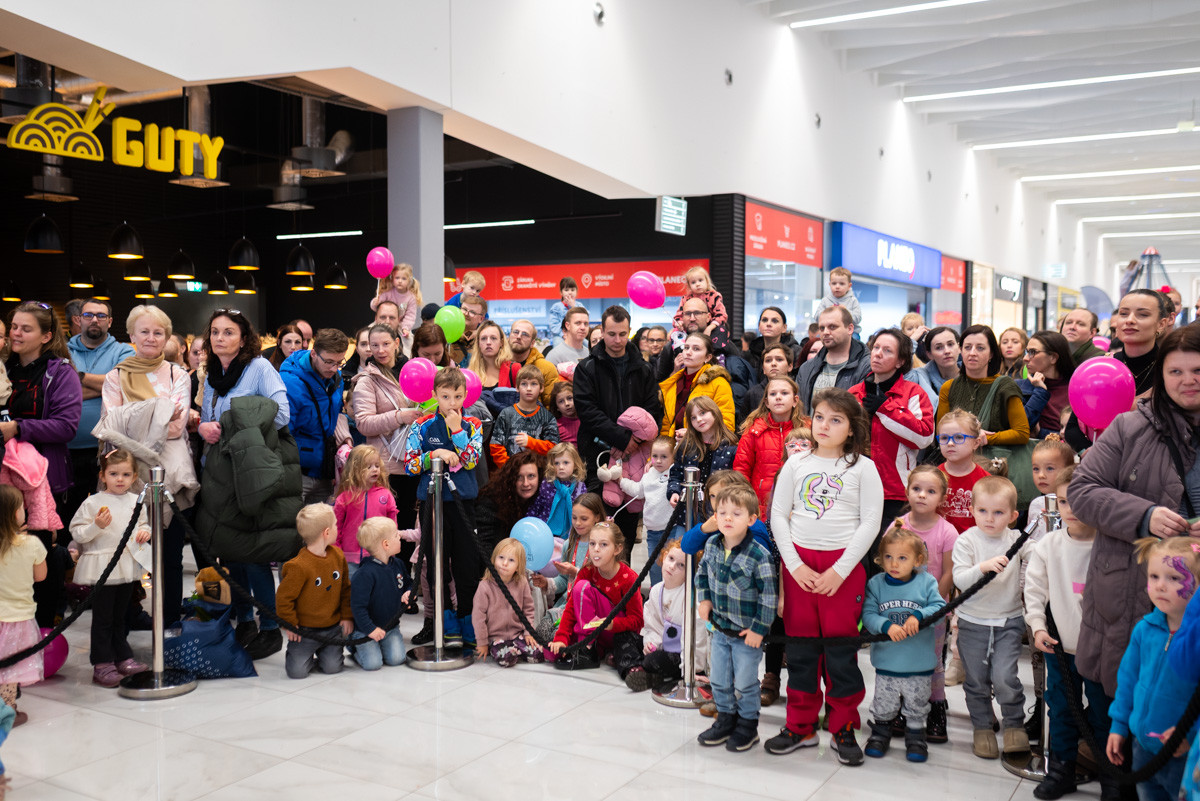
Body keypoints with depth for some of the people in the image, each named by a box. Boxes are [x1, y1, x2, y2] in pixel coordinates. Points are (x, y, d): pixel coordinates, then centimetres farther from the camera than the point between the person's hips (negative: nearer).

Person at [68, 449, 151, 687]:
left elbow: (144, 523, 20)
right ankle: (102, 665, 6)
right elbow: (77, 533, -7)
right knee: (103, 618, -1)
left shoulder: (136, 501, 6)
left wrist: (145, 532, -1)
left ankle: (123, 658, 25)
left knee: (120, 616, 16)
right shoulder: (93, 502, -7)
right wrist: (96, 526, -23)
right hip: (102, 567, -5)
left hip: (128, 566, 5)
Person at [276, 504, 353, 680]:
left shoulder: (337, 555, -1)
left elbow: (345, 588, 10)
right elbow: (283, 598, -15)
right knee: (297, 671, -8)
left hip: (333, 627, 5)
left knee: (333, 667, -1)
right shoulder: (299, 566, -23)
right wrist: (291, 625, -8)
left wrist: (347, 616, 6)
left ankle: (321, 653, 30)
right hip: (306, 630, -5)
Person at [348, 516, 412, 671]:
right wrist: (370, 629, -23)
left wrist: (409, 593, -7)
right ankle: (354, 646, 15)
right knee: (373, 663, -14)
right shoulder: (365, 573, -25)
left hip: (391, 626, 6)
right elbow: (357, 605, -24)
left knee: (397, 658, -9)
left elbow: (409, 583, 17)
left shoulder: (398, 564, -1)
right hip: (365, 629, -6)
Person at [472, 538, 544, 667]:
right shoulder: (485, 586, -13)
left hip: (517, 633, 4)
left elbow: (528, 610, 8)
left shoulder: (522, 583, -2)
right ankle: (492, 651, 3)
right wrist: (482, 643, -5)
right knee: (506, 659, -31)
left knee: (536, 654, -15)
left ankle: (515, 650, 13)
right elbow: (478, 616, -8)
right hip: (495, 636, -4)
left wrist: (528, 632, -1)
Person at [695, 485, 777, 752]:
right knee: (718, 680, 17)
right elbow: (702, 572, 16)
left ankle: (747, 725, 29)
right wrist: (703, 599, 3)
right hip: (720, 629, 6)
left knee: (745, 684, 8)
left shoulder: (759, 555, -23)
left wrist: (758, 629, -17)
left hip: (748, 632, -5)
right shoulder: (712, 546, -5)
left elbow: (769, 596, -19)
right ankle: (725, 718, 37)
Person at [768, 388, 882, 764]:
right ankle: (801, 726, 21)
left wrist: (839, 570, -11)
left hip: (843, 566, -2)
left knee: (841, 649, 3)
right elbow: (778, 515, 5)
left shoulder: (862, 467, 0)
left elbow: (870, 523, -5)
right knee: (800, 646, 8)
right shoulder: (796, 464, 6)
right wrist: (795, 564, -6)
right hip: (798, 564, 2)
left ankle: (844, 729, 18)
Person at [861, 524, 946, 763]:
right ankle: (880, 732, 36)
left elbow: (939, 606, -12)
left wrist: (918, 616, -27)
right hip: (886, 662, 1)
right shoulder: (876, 584, -5)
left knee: (917, 707, 15)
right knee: (883, 705, 15)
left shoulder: (926, 582, -6)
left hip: (919, 664, -1)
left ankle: (916, 737, 34)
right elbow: (868, 614, -11)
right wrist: (887, 626, -27)